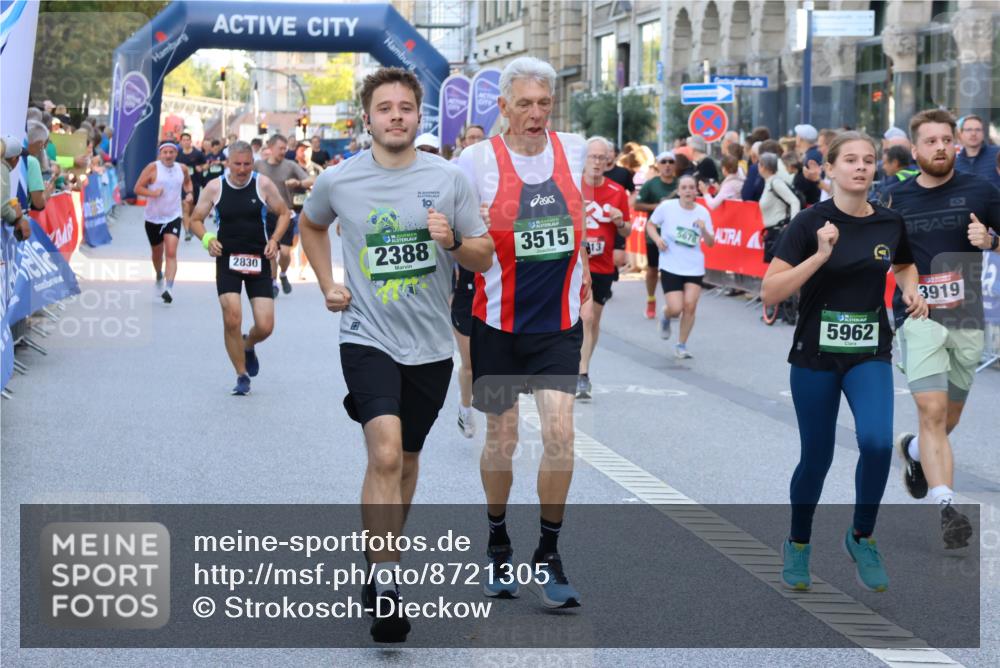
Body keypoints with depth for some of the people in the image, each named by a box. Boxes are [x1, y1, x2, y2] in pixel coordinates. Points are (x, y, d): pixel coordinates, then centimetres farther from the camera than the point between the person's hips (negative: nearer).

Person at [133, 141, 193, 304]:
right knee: (157, 253, 17)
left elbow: (187, 182, 24)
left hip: (173, 217, 0)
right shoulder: (153, 168, -10)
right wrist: (152, 193, -26)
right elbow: (138, 188, -9)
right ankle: (159, 275, 49)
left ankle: (169, 288, -24)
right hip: (153, 217, 0)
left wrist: (189, 193, 4)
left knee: (171, 252, -17)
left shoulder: (182, 169, 1)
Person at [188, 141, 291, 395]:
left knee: (265, 326, -4)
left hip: (258, 260, 1)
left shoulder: (263, 184, -3)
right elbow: (195, 219, 7)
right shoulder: (214, 187, -2)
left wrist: (274, 240, -7)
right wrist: (207, 238, -13)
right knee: (232, 320, -13)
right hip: (227, 259, 0)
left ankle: (248, 345, 34)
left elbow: (284, 213, 9)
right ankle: (242, 376, 6)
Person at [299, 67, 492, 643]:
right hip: (369, 339, -2)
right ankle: (384, 578, -13)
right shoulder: (338, 180, -3)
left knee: (408, 457, 16)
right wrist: (328, 284, 8)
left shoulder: (448, 179, -4)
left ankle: (388, 558, 37)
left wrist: (453, 242, -19)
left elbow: (485, 257, 2)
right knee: (385, 455, -20)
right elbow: (311, 226, 20)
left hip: (431, 345, 2)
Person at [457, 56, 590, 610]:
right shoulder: (478, 160, -9)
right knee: (501, 437, 7)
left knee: (559, 433, -10)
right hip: (497, 319, -2)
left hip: (559, 319, 2)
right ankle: (498, 543, 30)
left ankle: (548, 557, 2)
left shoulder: (574, 150, 1)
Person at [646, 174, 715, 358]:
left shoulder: (702, 212, -1)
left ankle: (681, 346, 10)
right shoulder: (666, 207, -7)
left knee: (690, 305, -9)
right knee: (676, 309, -10)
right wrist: (657, 238, -12)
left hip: (694, 267, 2)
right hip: (670, 266, -2)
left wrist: (704, 230, -19)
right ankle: (665, 318, 30)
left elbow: (711, 243, 2)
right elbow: (651, 224, 7)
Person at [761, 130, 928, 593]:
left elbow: (905, 266, 22)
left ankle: (861, 537, 2)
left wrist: (911, 293, 1)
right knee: (817, 457, 5)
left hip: (870, 354, 2)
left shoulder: (890, 223, -1)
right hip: (815, 355, -2)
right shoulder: (810, 222, -12)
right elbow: (769, 293, -17)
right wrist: (820, 255, -27)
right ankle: (798, 545, 31)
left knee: (877, 442, -21)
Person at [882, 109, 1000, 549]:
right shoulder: (895, 199, 2)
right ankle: (944, 507, -19)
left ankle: (915, 450, 48)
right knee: (932, 410, -17)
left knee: (950, 414, 16)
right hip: (918, 316, -2)